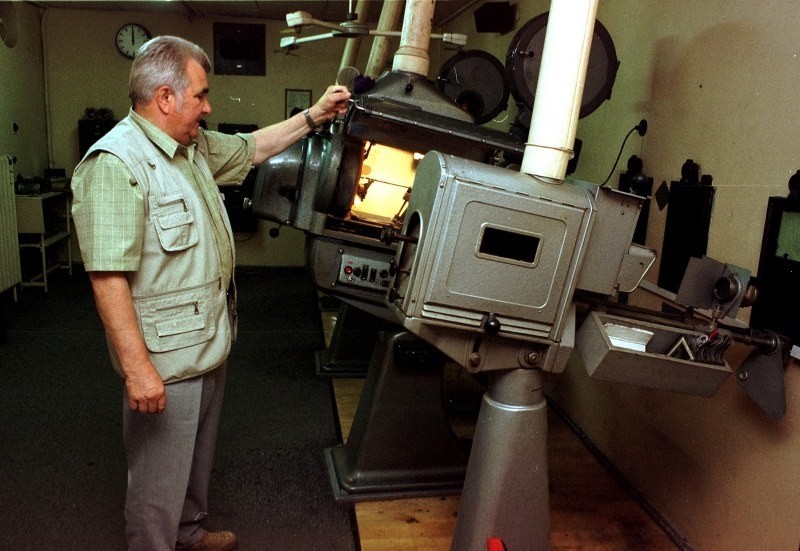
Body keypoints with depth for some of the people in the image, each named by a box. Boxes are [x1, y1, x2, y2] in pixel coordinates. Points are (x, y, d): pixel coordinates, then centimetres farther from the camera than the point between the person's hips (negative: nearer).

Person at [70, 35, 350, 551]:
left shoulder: (193, 146, 6)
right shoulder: (115, 164, -24)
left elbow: (251, 149, 22)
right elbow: (108, 277, -28)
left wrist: (314, 116, 16)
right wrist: (136, 367, -29)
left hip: (209, 343, 10)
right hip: (164, 359, -10)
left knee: (198, 454, 27)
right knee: (160, 473, 9)